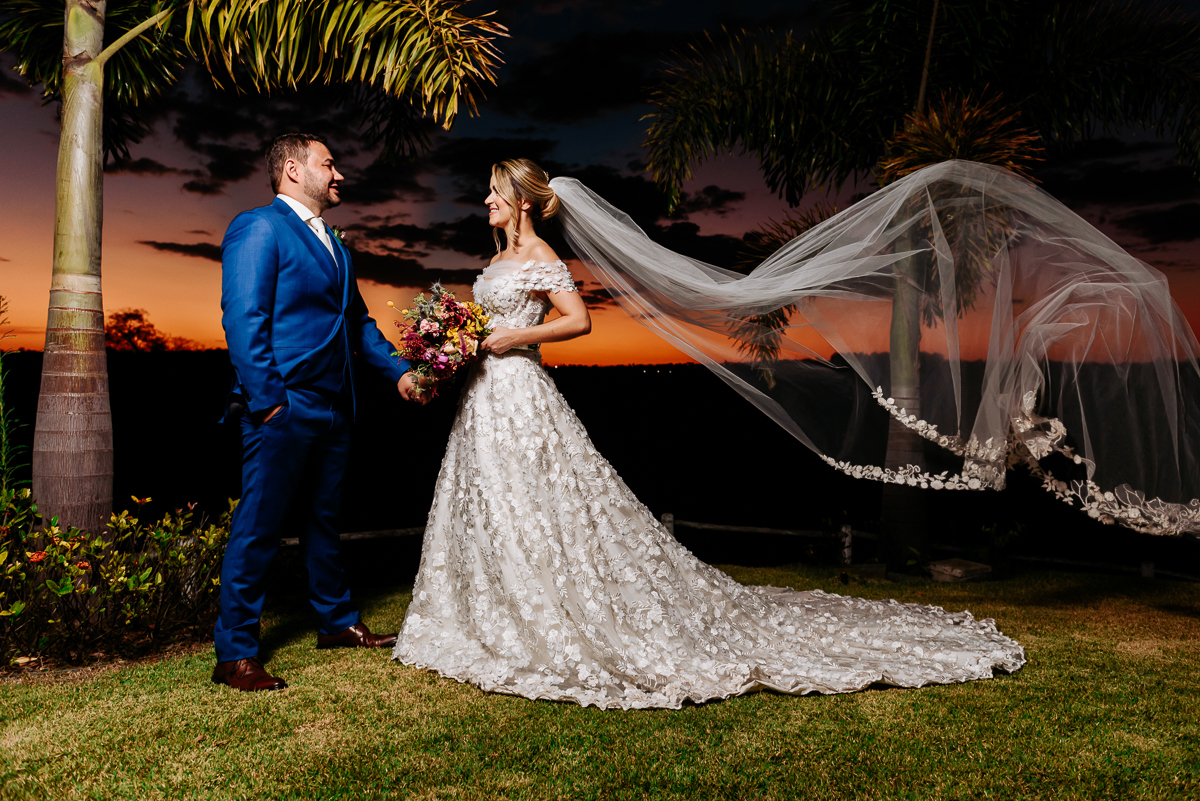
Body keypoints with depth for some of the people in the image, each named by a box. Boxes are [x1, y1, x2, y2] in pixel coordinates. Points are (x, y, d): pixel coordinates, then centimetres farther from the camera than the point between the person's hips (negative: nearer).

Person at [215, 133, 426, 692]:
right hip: (284, 409, -9)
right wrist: (267, 401, -20)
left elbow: (358, 321, 24)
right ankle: (234, 653, 8)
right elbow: (243, 319, -16)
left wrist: (399, 370, 13)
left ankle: (338, 622, 32)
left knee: (322, 521, 19)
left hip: (333, 410, 9)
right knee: (258, 529, -2)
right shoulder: (259, 227, -7)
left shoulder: (333, 245, 20)